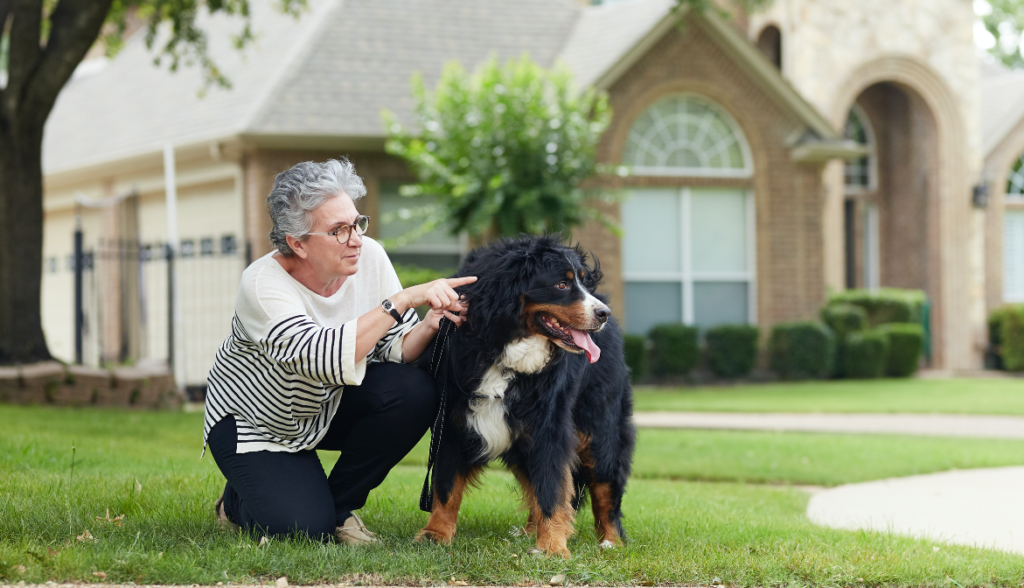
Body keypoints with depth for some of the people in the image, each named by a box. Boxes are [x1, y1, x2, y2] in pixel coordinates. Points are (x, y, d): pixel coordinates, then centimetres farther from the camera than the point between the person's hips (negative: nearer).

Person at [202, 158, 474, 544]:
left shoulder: (369, 257, -15)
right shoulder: (263, 286, -31)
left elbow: (397, 350, -12)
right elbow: (326, 356, -46)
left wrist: (430, 324, -34)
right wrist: (402, 301, -47)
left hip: (332, 407, 5)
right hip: (256, 421, -5)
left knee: (413, 392, -24)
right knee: (305, 526, -25)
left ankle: (339, 505, -2)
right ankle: (240, 502, 13)